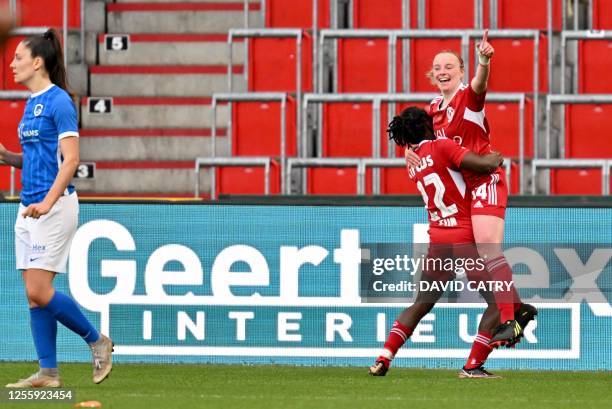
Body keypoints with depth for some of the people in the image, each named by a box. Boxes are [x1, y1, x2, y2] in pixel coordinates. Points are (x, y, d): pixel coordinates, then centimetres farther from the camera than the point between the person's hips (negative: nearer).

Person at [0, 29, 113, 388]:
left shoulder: (58, 101, -11)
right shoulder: (32, 103, 15)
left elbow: (70, 159, -17)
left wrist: (48, 202, -26)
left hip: (55, 206, -9)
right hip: (30, 207, 9)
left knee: (40, 291, -12)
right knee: (34, 294, 5)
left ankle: (98, 341, 5)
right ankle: (48, 372, 7)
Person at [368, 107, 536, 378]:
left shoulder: (412, 164, 11)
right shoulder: (441, 147, -10)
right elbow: (484, 165, -18)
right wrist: (495, 159, 3)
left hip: (437, 240, 6)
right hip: (466, 238, -6)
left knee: (421, 304, 17)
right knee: (497, 302, 2)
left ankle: (383, 359, 5)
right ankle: (472, 366, -6)